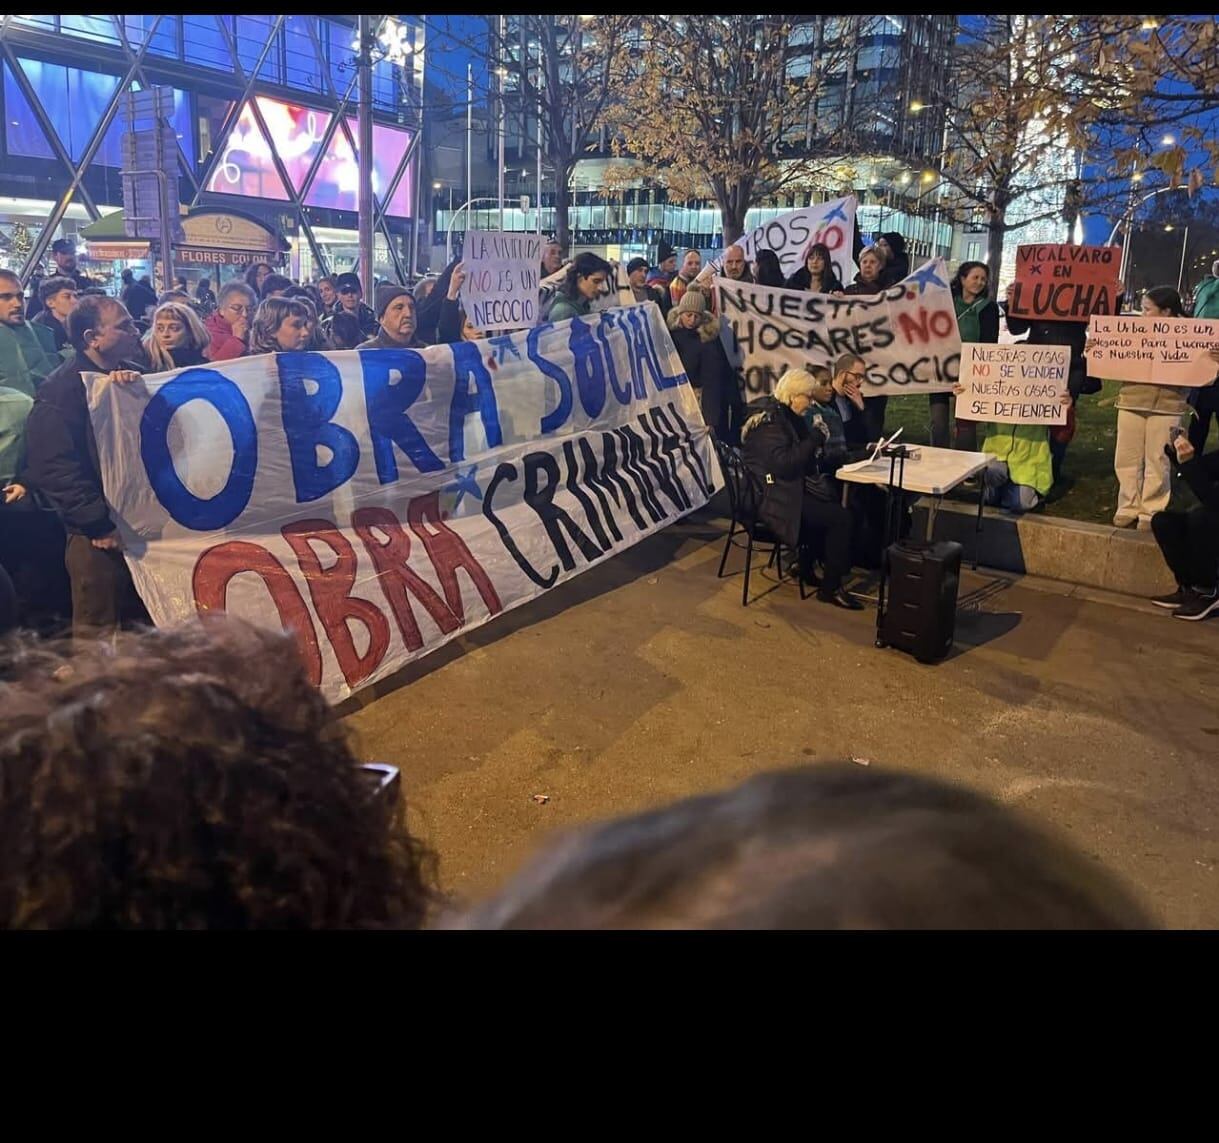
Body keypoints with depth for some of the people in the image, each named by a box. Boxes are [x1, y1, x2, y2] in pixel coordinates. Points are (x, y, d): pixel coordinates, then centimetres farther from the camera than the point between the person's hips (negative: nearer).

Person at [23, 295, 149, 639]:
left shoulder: (133, 377, 13)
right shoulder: (60, 391, -9)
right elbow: (55, 470, -16)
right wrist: (101, 526, -19)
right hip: (100, 535, -6)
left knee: (148, 625, 15)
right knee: (100, 633, 3)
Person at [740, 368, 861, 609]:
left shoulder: (783, 415, 13)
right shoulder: (768, 421, -17)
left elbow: (798, 457, 17)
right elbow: (783, 465, -26)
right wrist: (813, 440, -18)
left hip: (783, 490, 10)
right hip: (770, 498, -10)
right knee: (840, 518, -15)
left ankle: (807, 569, 12)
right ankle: (830, 588, -6)